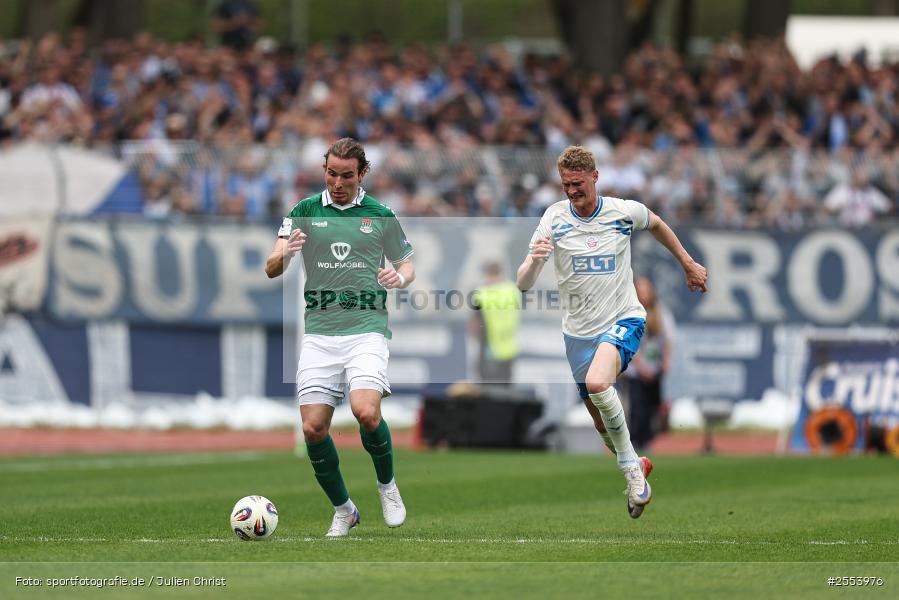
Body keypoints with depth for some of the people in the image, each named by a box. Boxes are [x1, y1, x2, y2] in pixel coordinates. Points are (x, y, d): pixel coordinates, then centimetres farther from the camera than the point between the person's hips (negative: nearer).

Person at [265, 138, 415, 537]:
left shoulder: (381, 216, 7)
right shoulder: (305, 212, 7)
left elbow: (407, 265, 17)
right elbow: (271, 270, 2)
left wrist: (400, 277, -8)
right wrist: (285, 254, -22)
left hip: (367, 328, -2)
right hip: (319, 334, 2)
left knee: (366, 412, -24)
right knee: (313, 427, -7)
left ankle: (387, 484, 4)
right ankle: (342, 510, 13)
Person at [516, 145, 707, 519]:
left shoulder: (625, 211, -8)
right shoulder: (554, 218, -8)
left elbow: (656, 225, 18)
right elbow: (523, 285, -12)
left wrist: (688, 264, 21)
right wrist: (534, 260, -34)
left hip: (623, 320, -3)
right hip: (579, 331, 3)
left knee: (597, 383, -33)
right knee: (601, 421, 10)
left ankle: (631, 466, -16)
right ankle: (637, 470, 39)